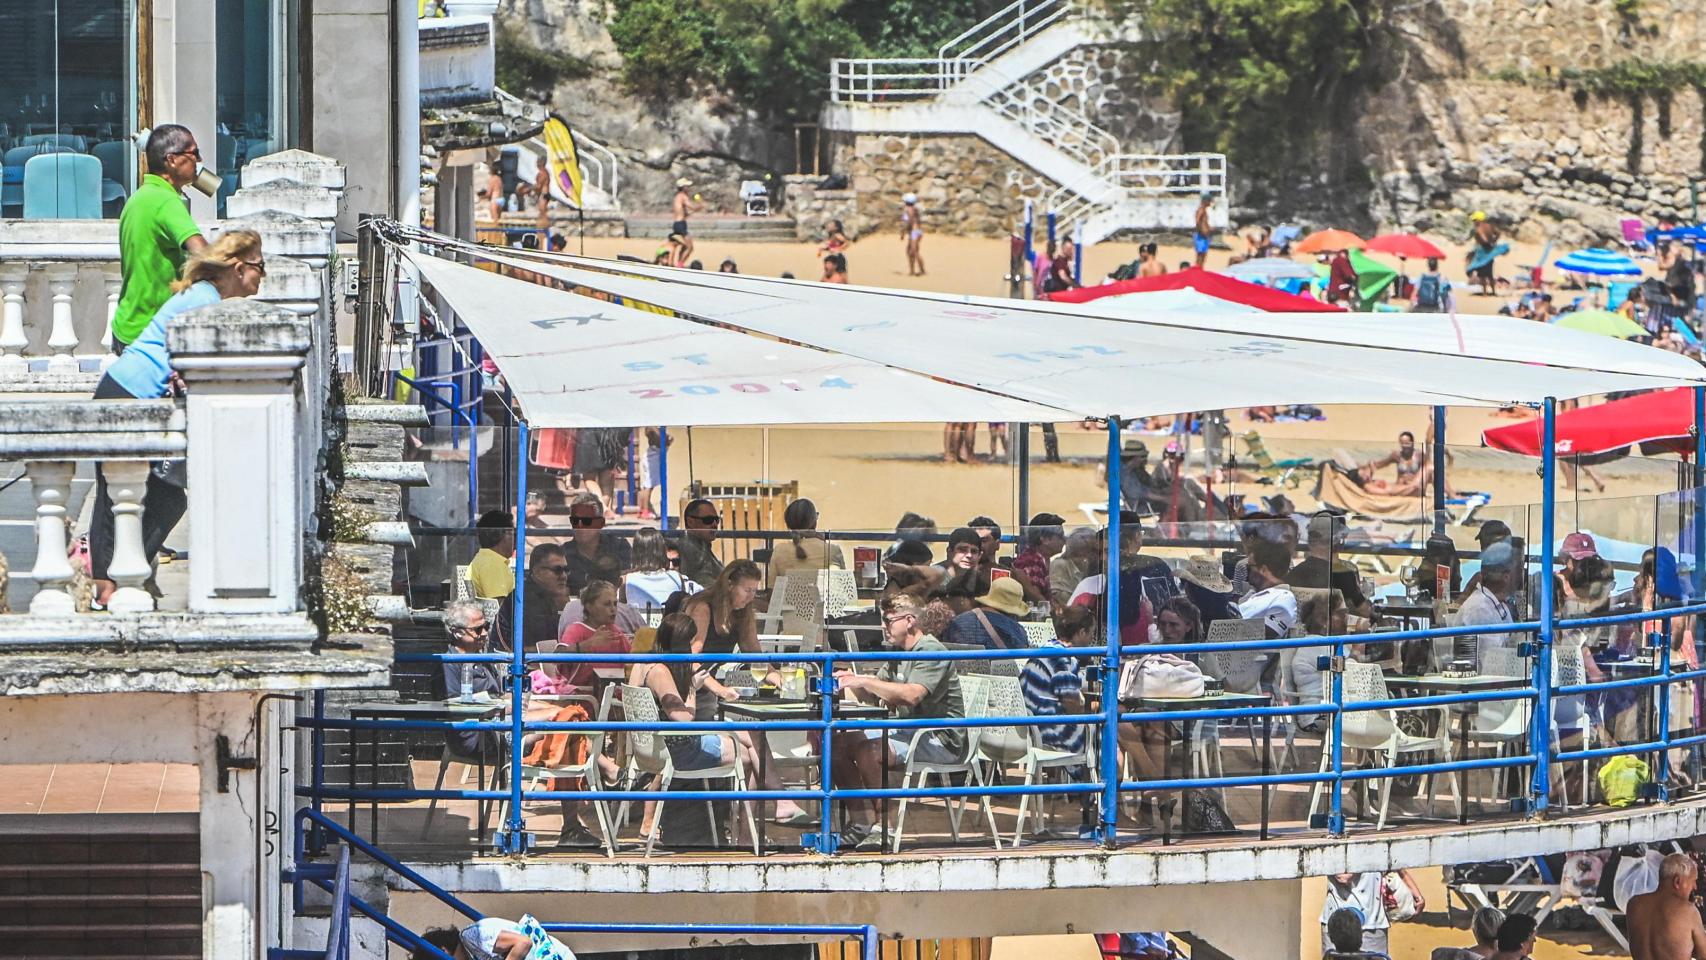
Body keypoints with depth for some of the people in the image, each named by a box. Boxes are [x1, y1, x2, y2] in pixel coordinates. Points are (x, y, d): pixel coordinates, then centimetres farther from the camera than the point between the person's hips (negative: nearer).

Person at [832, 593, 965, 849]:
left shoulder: (931, 651, -13)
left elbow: (912, 695, -29)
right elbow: (871, 697, 14)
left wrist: (864, 681, -27)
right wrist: (854, 682, -8)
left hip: (941, 739, -10)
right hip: (907, 731, 10)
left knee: (868, 751, -30)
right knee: (839, 745, -3)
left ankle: (883, 827, -20)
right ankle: (861, 823, -4)